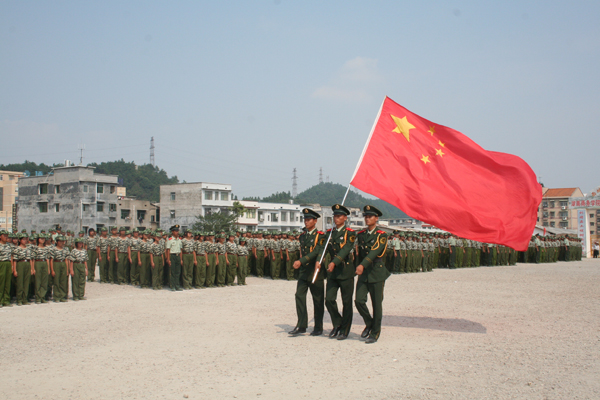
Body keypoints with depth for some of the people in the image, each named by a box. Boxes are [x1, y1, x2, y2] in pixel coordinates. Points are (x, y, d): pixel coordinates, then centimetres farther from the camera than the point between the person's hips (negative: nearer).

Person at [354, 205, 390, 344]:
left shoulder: (382, 235, -6)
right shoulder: (360, 235, 11)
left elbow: (374, 251, -21)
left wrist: (363, 265, -34)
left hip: (377, 273, -4)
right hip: (363, 274, 4)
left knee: (376, 304, 1)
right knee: (359, 300, -7)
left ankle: (375, 333, 13)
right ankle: (369, 323, 18)